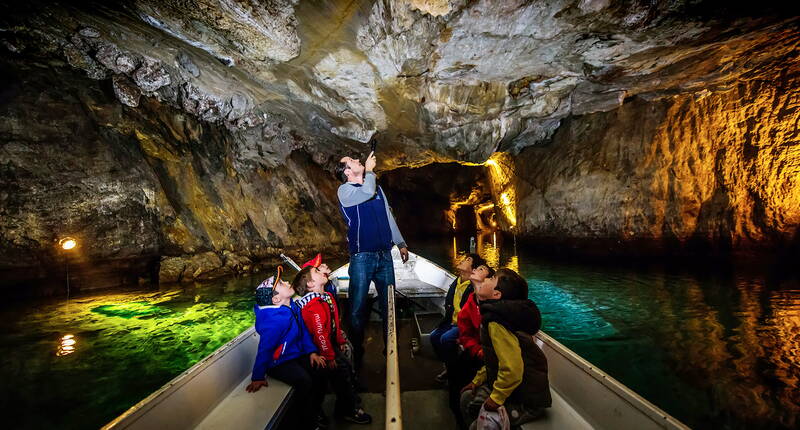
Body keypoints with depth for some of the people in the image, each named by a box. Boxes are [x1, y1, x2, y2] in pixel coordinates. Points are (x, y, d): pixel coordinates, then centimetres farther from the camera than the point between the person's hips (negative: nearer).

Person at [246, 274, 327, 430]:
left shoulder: (292, 306, -3)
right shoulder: (274, 320, -29)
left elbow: (303, 330, 6)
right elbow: (264, 348, -24)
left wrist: (311, 351, 0)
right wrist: (258, 377, -17)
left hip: (297, 355, 8)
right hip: (279, 362, -8)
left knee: (320, 373, -9)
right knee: (304, 381, -28)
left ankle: (314, 414, 16)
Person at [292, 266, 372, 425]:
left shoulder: (327, 297, 4)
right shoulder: (313, 306, -28)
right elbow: (319, 333, -28)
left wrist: (341, 341, 17)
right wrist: (329, 357, -23)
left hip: (331, 343, 9)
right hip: (319, 349, -9)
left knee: (347, 365, 16)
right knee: (340, 371, -4)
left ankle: (351, 399, 36)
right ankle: (347, 410, 16)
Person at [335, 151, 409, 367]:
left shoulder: (377, 188, 16)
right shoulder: (344, 190, -3)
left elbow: (389, 217, 20)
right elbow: (367, 193, -24)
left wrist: (401, 243, 17)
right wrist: (369, 171, -6)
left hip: (384, 255, 5)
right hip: (362, 257, -5)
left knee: (389, 304, 10)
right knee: (358, 307, -2)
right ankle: (356, 354, 15)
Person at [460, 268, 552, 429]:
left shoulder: (496, 323, -30)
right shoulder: (497, 313, 2)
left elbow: (512, 369, -34)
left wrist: (496, 399, -19)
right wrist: (477, 381, 10)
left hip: (527, 402, -9)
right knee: (467, 398, 13)